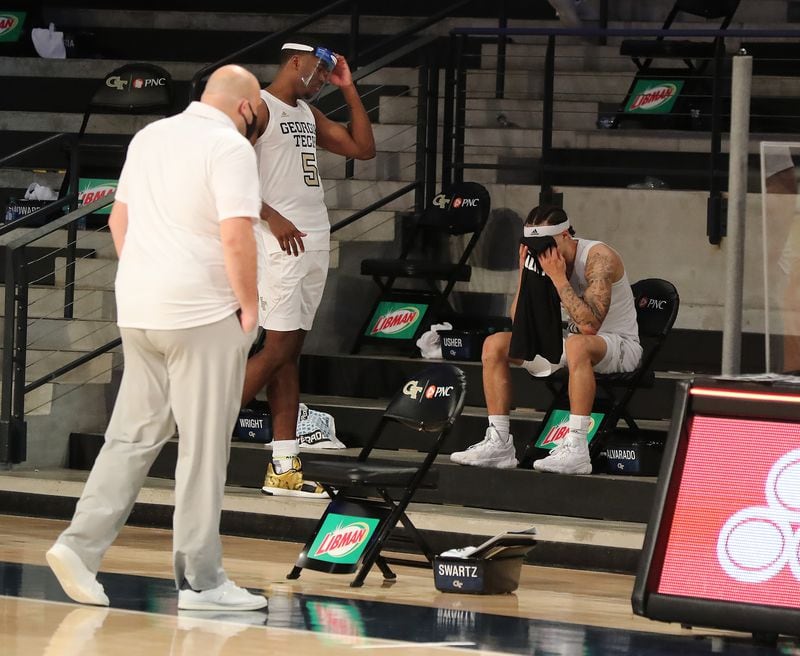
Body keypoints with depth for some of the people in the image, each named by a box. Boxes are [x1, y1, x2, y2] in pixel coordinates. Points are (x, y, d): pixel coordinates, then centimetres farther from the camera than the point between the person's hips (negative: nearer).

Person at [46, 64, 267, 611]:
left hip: (139, 312, 7)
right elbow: (236, 237, -19)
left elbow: (119, 219, 19)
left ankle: (81, 546, 1)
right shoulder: (230, 147, -11)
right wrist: (249, 305, -8)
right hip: (204, 317, -7)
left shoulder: (150, 137, 13)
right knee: (204, 448, 0)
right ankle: (201, 580, 4)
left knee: (133, 435, 12)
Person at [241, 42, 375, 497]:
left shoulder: (309, 115, 19)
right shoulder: (259, 107, -8)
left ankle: (284, 468, 6)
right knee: (279, 348, -13)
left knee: (290, 351, 6)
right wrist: (272, 217, -23)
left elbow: (364, 149, 19)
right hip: (283, 239, -9)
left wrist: (349, 88, 14)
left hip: (316, 239, 9)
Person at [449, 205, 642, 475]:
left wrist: (558, 277, -31)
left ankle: (576, 448, -41)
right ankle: (498, 442, -3)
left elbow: (589, 325, -34)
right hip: (572, 341, 8)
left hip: (620, 345, -8)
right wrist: (526, 272, -14)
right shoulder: (546, 259, -2)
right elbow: (520, 324, -3)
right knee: (494, 345, -2)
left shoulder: (598, 258, -23)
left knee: (577, 345, -42)